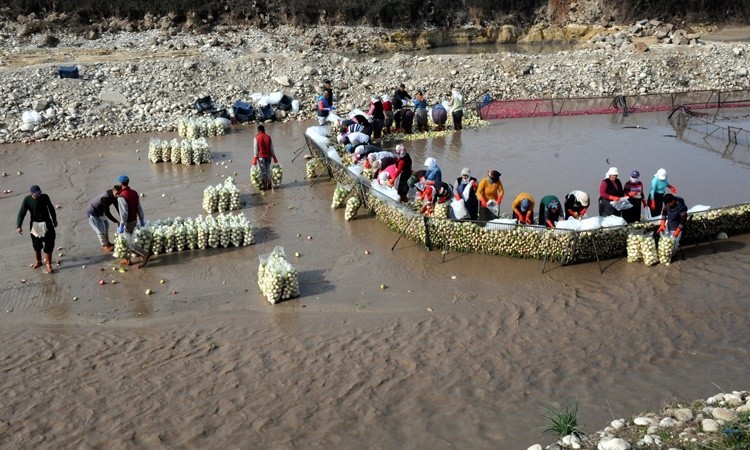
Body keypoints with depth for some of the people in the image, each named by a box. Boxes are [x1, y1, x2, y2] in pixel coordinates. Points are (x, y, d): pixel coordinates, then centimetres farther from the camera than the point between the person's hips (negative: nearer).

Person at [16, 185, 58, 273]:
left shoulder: (45, 197, -9)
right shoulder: (27, 200, -12)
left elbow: (51, 208, 6)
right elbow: (22, 213, -15)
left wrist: (54, 220, 15)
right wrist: (19, 226, -26)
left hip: (47, 225, 0)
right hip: (35, 225, 0)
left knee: (48, 245, -1)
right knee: (36, 245, 15)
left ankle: (48, 265, 8)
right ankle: (38, 261, 35)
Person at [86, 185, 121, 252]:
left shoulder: (112, 195, -11)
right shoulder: (106, 198, -37)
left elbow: (117, 206, -1)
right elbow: (107, 213, -33)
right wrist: (116, 221, -29)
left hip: (100, 211, 9)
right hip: (93, 213, -9)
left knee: (106, 226, 21)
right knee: (101, 230, 2)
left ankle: (107, 243, 38)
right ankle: (105, 246, 20)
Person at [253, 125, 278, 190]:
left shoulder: (257, 138, -7)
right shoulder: (268, 137, 3)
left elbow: (255, 149, -7)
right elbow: (271, 148, 7)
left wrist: (255, 158, -5)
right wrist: (274, 157, 15)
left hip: (261, 157, -3)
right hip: (268, 156, 3)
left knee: (263, 171, 3)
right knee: (268, 169, 14)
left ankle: (265, 185, 5)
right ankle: (269, 184, 15)